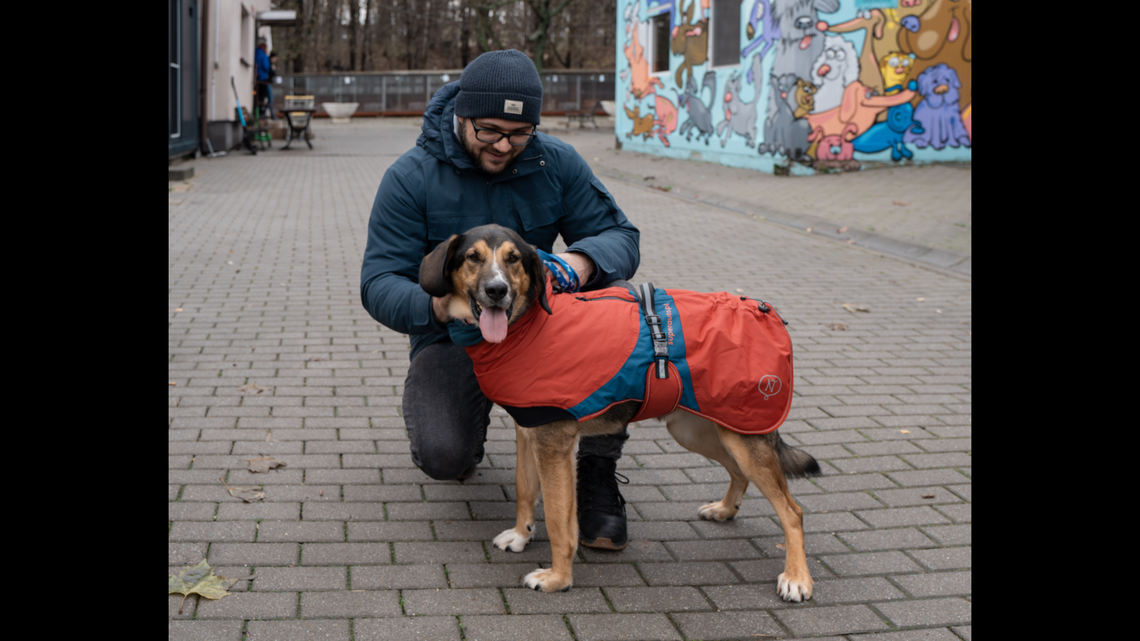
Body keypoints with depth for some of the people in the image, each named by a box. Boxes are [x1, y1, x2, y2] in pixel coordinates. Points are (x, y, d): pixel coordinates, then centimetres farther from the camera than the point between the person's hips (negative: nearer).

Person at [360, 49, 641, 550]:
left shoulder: (556, 163, -6)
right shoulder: (411, 177, -14)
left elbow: (620, 235, -7)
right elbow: (379, 283, -17)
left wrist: (583, 260, -34)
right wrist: (435, 307, -41)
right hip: (452, 338, -2)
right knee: (442, 456, -27)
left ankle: (597, 471, -14)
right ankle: (469, 419, 16)